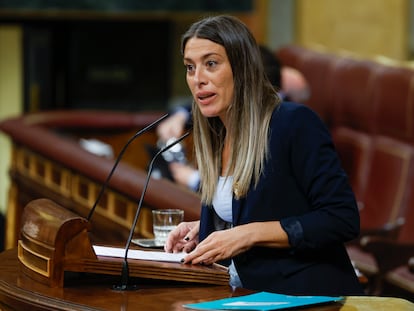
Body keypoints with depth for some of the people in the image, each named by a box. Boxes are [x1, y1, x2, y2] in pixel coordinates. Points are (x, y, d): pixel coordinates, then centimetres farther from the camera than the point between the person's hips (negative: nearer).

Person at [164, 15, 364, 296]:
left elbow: (343, 219, -15)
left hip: (309, 295, -7)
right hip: (247, 296, 7)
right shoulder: (216, 140, 13)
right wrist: (202, 230, 6)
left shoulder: (295, 123, -10)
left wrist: (251, 234, -18)